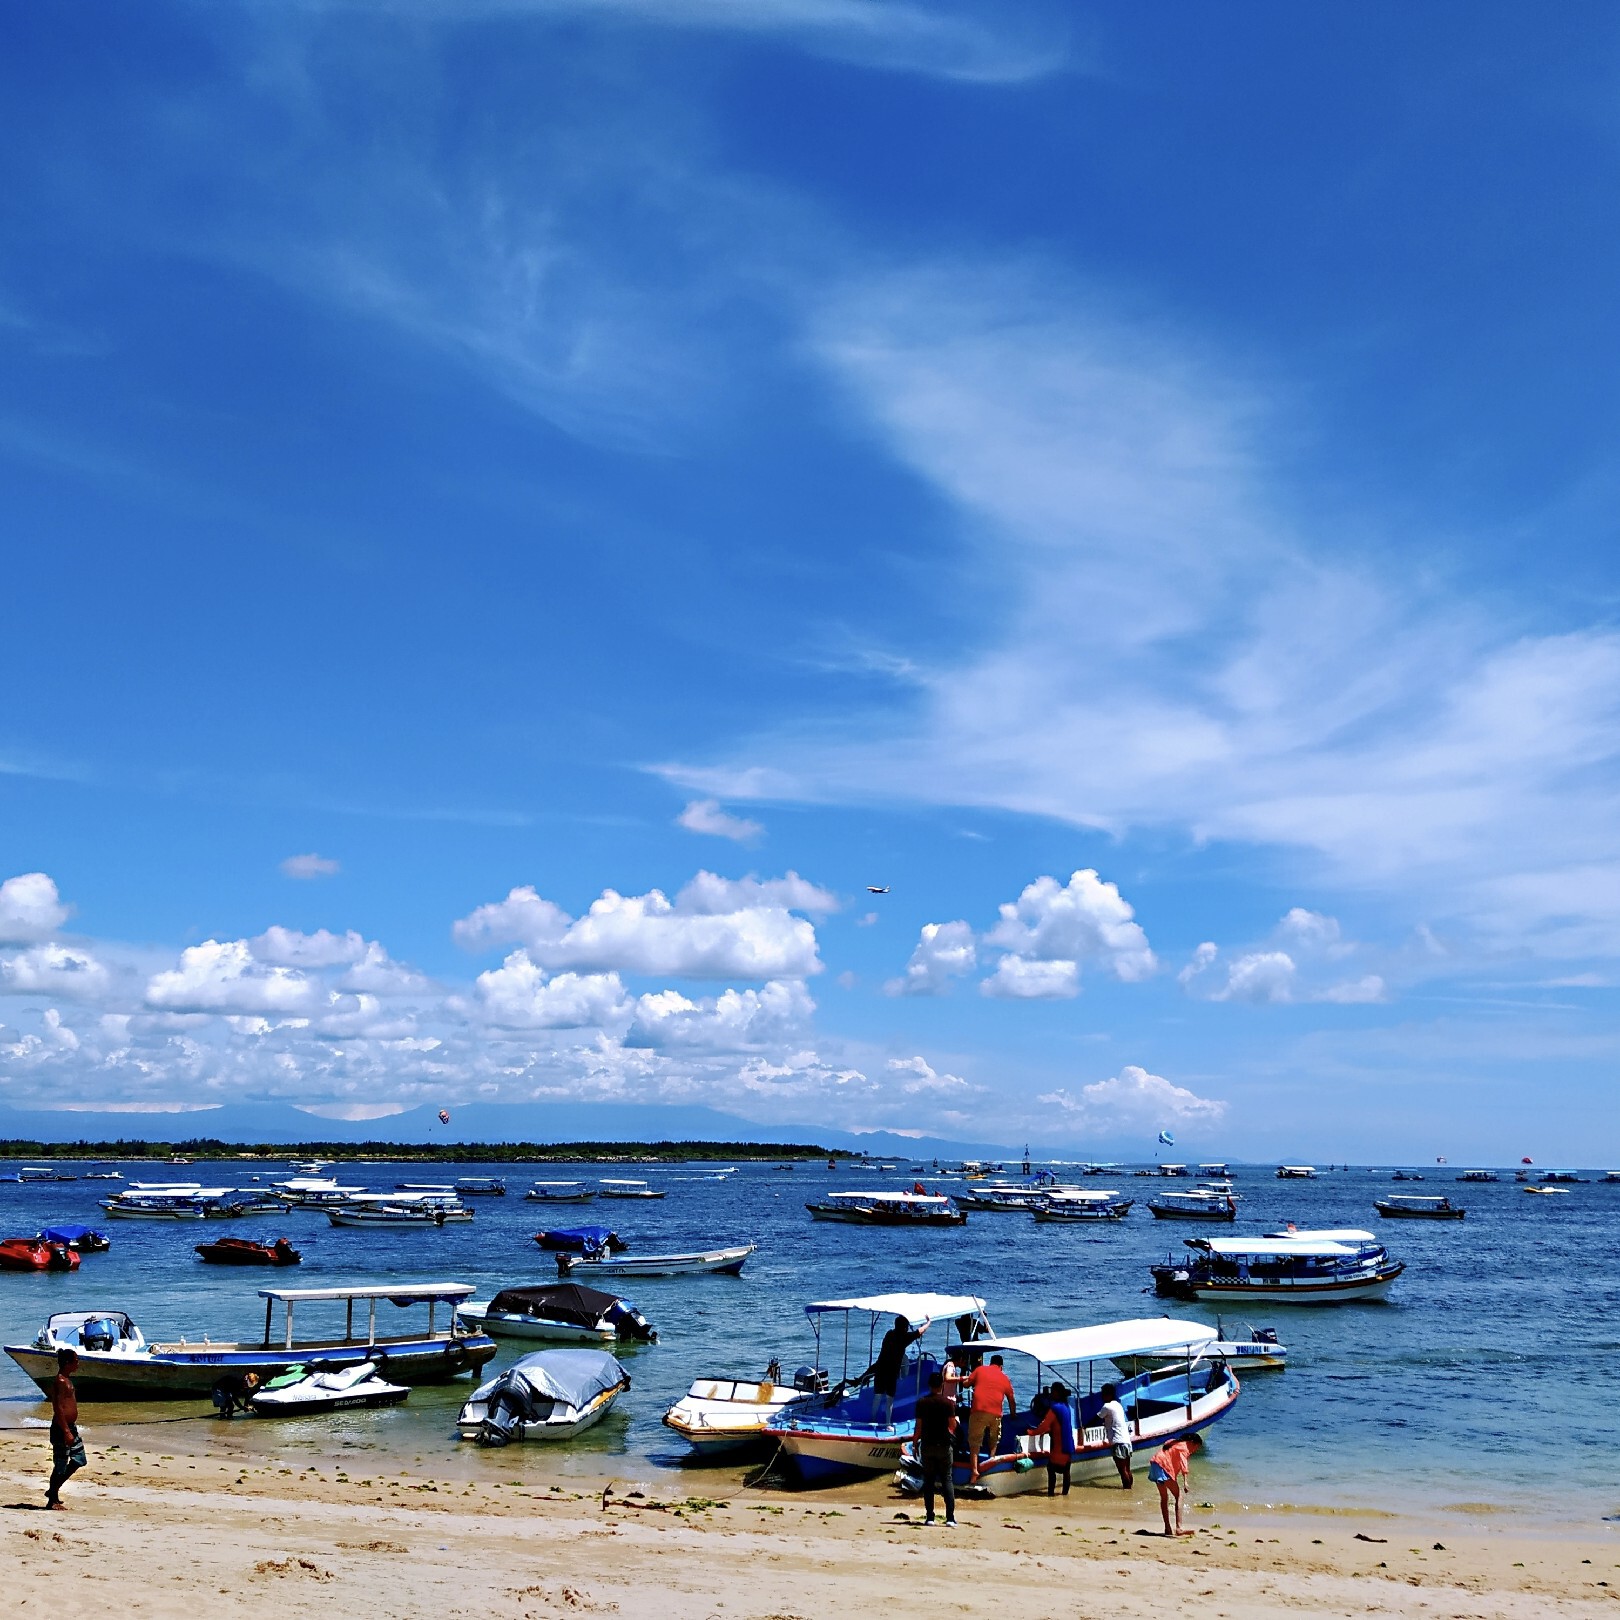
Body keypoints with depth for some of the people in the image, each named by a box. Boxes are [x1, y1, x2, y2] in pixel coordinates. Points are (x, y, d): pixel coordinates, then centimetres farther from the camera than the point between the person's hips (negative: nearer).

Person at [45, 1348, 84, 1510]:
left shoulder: (67, 1380, 13)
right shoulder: (60, 1381, -18)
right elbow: (58, 1408, -23)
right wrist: (66, 1432, -25)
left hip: (70, 1427, 10)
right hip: (62, 1428, -10)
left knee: (78, 1460, 15)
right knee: (60, 1465, -1)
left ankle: (53, 1490, 24)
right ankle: (52, 1500, 11)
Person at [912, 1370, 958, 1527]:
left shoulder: (922, 1403, -1)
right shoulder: (948, 1402, -6)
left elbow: (918, 1427, -1)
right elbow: (953, 1426, -4)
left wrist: (915, 1444, 8)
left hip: (927, 1445, 1)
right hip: (944, 1444, -1)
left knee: (928, 1481, 8)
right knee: (947, 1480, 3)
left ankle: (929, 1517, 4)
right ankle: (950, 1518, -5)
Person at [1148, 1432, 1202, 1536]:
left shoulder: (1178, 1443, 22)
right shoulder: (1184, 1447, -8)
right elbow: (1183, 1465, -22)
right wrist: (1185, 1482, -33)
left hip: (1155, 1463, 10)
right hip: (1162, 1466, -10)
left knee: (1164, 1498, 19)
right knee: (1179, 1496, -9)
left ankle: (1167, 1529, 23)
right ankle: (1178, 1528, -19)